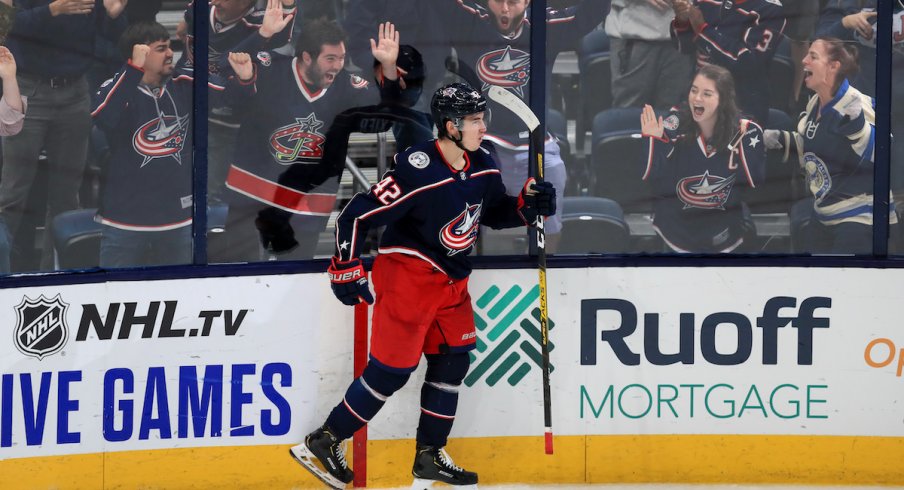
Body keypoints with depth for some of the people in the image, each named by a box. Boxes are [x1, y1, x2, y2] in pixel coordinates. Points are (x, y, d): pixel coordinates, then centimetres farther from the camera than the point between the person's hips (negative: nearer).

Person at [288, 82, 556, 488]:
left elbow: (494, 211, 16)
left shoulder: (482, 166, -2)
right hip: (407, 275, -8)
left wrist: (527, 206, -3)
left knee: (452, 360, 10)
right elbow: (356, 216, -23)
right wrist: (346, 270, -20)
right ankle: (323, 443, 6)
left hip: (450, 280, 8)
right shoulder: (417, 172, -26)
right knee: (392, 369, -6)